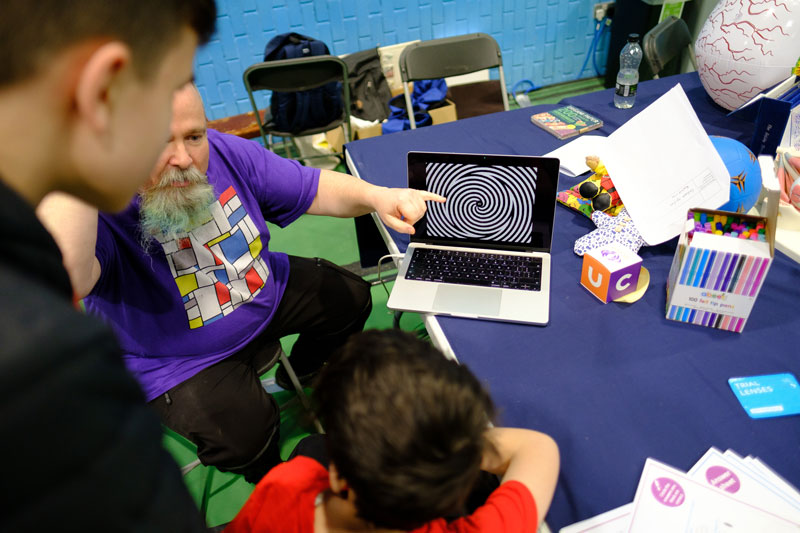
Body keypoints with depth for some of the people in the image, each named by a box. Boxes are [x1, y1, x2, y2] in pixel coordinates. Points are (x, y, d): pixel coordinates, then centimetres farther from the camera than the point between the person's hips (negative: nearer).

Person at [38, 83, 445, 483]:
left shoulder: (226, 153, -15)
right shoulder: (97, 211, -32)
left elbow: (312, 188, -6)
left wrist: (376, 196, -25)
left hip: (265, 294, 6)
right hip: (178, 359, -5)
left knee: (349, 296, 14)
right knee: (245, 431, -26)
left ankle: (300, 374, 44)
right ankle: (274, 483, 15)